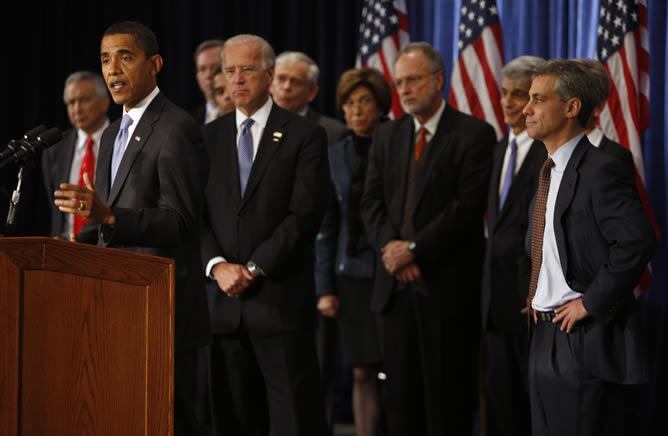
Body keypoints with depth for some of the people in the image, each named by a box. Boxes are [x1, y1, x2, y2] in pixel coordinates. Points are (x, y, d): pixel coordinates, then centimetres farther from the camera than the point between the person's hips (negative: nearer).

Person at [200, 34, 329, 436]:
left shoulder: (305, 136, 0)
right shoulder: (210, 137, 13)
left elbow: (305, 214, -8)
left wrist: (254, 268, -12)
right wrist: (218, 265, -9)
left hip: (281, 301, -4)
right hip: (223, 301, 4)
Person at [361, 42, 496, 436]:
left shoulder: (474, 134, -5)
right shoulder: (387, 135, 14)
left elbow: (467, 206, -13)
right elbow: (372, 202, 9)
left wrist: (414, 248, -15)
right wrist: (390, 247, -10)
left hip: (447, 284, -5)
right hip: (396, 284, 5)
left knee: (448, 396, 0)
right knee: (401, 393, 7)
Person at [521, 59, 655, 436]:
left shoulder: (600, 170, -15)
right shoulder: (547, 170, 14)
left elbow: (638, 243, -25)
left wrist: (590, 303, -18)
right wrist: (534, 297, 14)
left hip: (586, 339, -9)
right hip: (546, 336, 9)